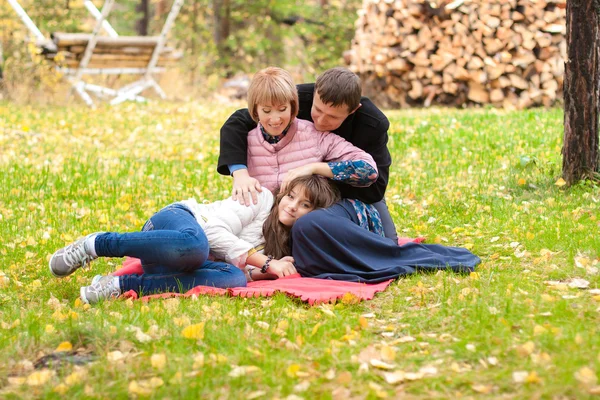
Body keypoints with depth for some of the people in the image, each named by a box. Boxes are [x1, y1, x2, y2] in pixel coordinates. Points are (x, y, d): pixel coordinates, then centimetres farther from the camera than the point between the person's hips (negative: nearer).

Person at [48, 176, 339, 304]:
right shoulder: (262, 198, 1)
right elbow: (214, 228, -12)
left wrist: (274, 270, -9)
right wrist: (266, 263, -13)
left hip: (195, 262, 6)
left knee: (234, 279, -30)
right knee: (194, 244, -44)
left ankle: (121, 286, -29)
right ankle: (95, 244, -23)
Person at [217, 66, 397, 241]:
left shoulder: (374, 124, -34)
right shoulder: (299, 99, -32)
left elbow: (375, 188, -34)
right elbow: (238, 122, -28)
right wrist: (240, 173, -45)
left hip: (358, 191, -1)